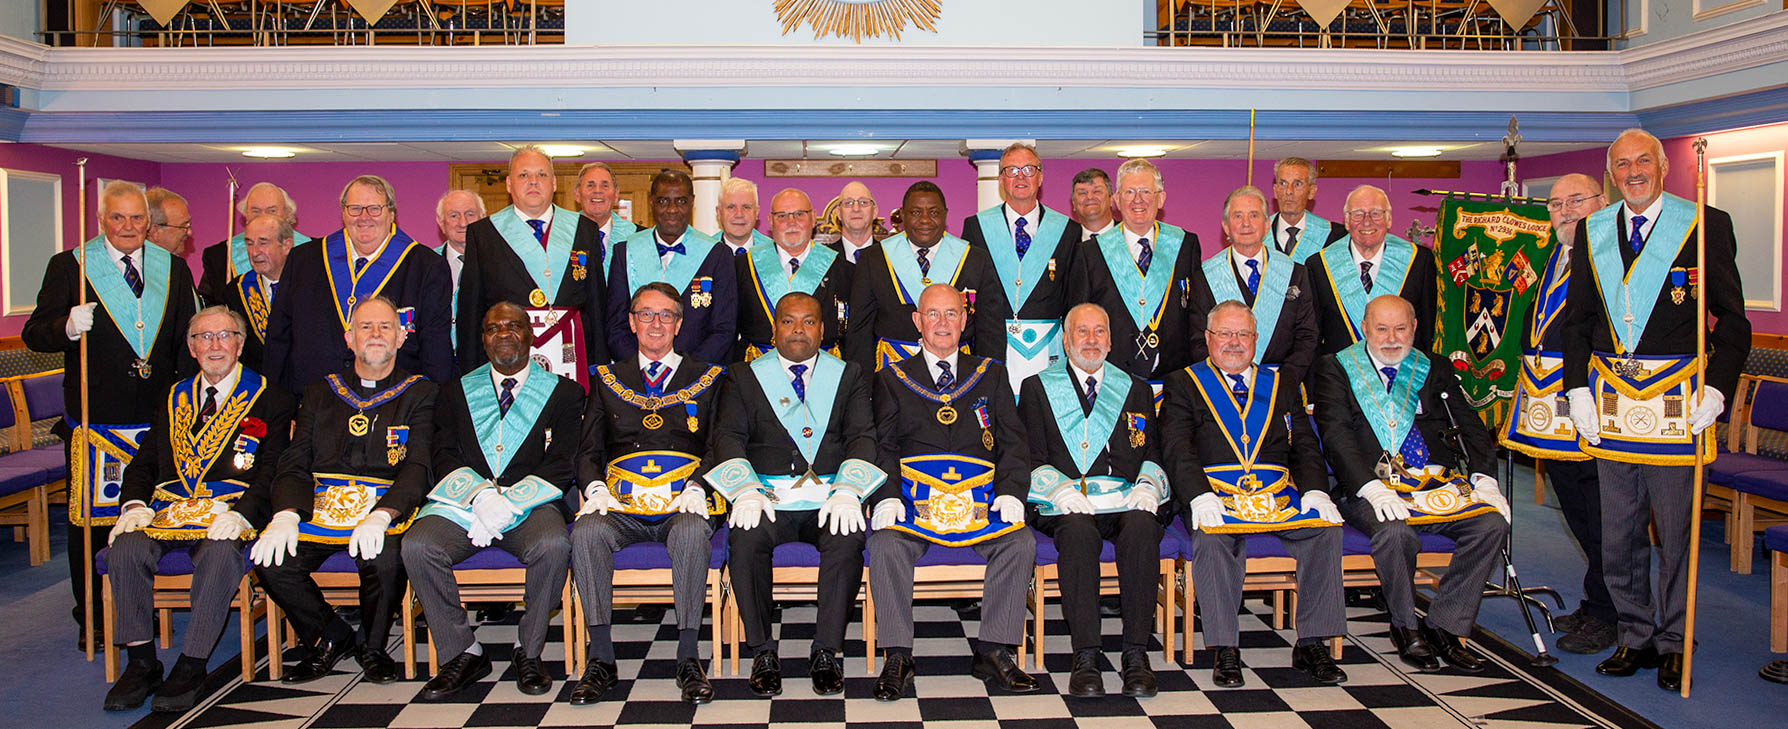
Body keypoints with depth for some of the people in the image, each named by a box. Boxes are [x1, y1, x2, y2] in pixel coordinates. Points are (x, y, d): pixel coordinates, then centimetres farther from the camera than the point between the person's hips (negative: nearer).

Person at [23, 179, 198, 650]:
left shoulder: (173, 269, 10)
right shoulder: (69, 266, 2)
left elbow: (188, 342, 13)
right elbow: (35, 333, -1)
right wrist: (67, 329, -24)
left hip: (159, 419, 2)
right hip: (95, 422, -2)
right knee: (91, 522, 5)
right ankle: (92, 619, 18)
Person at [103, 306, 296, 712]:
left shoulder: (269, 399, 7)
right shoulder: (175, 398, 22)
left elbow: (273, 470, -2)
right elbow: (143, 463, 19)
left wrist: (240, 514, -18)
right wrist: (134, 505, -2)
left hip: (229, 508, -4)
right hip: (169, 507, 4)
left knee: (220, 555, -35)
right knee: (125, 550, -24)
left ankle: (191, 667, -22)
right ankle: (141, 663, -12)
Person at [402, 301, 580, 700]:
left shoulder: (563, 393, 12)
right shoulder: (456, 392, 19)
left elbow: (561, 466, 1)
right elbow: (445, 459, 7)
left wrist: (507, 502, -14)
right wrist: (481, 496, -14)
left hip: (530, 505, -2)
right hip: (462, 503, 2)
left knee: (554, 545, -34)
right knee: (417, 545, -27)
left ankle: (528, 652, -11)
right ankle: (463, 653, -10)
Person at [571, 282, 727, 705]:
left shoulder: (707, 379, 16)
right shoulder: (608, 381, 21)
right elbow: (588, 451, 17)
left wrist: (698, 488, -10)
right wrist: (595, 488, -4)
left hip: (681, 505, -2)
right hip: (621, 508, 2)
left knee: (693, 532, -36)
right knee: (587, 532, -30)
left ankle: (688, 658, -26)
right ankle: (601, 660, -22)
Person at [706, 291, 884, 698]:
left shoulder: (849, 376, 16)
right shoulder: (744, 378, 16)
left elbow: (862, 436, 4)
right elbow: (728, 436, 4)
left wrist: (847, 491, -14)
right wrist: (746, 489, -15)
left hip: (829, 498, 0)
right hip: (769, 497, 0)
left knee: (848, 539, -32)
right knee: (744, 539, -31)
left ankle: (826, 651, -17)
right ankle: (763, 651, -14)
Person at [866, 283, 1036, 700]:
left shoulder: (990, 375, 19)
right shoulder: (892, 380, 16)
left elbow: (1013, 442, 11)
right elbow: (883, 447, 7)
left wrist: (1010, 492, -7)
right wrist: (886, 496, -12)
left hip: (980, 499, 1)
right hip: (914, 498, -1)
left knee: (1020, 544, -26)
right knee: (885, 546, -30)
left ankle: (993, 652, -15)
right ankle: (897, 658, -18)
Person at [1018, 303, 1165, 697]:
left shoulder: (1136, 390, 25)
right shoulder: (1038, 388, 17)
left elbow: (1153, 454, 17)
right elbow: (1032, 459, 7)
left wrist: (1147, 486, -7)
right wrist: (1062, 489, -14)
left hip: (1126, 502, 2)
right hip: (1069, 503, -2)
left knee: (1141, 527, -33)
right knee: (1078, 531, -36)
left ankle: (1136, 654, -28)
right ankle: (1085, 657, -32)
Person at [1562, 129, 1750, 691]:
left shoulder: (1707, 225, 0)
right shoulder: (1592, 232, 11)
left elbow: (1732, 318, 0)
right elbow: (1576, 318, 14)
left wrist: (1717, 387, -10)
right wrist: (1578, 387, 4)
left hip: (1677, 395, -3)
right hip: (1610, 396, 3)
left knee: (1676, 528, 3)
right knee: (1618, 533, 8)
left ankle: (1673, 644, 17)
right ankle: (1635, 637, 22)